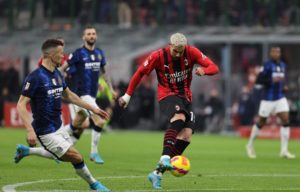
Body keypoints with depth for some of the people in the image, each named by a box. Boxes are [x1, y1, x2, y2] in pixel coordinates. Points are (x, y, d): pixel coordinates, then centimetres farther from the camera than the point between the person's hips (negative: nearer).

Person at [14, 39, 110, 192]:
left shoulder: (57, 75, 6)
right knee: (76, 158, -5)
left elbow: (69, 95, 21)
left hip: (58, 127, 9)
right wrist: (30, 130, -31)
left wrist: (92, 108, 20)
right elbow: (21, 105, -22)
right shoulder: (35, 77, -20)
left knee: (65, 156, 23)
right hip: (46, 132, -9)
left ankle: (26, 150, 33)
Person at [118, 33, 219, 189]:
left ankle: (158, 173, -10)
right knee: (179, 118, -36)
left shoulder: (191, 53, -7)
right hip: (167, 95, -4)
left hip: (185, 97, 4)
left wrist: (203, 70, -32)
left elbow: (214, 68, -9)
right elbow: (140, 73, 0)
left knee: (187, 134, -12)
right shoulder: (158, 56, -12)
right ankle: (165, 158, -47)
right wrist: (128, 95, 2)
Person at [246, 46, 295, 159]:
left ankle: (284, 150, -6)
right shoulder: (267, 65, -11)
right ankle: (250, 145, 27)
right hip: (268, 99, -5)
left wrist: (284, 86, 5)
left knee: (286, 121, -9)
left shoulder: (283, 65, 9)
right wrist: (272, 80, -26)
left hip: (280, 98, 5)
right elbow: (258, 80, -16)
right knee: (261, 123, 6)